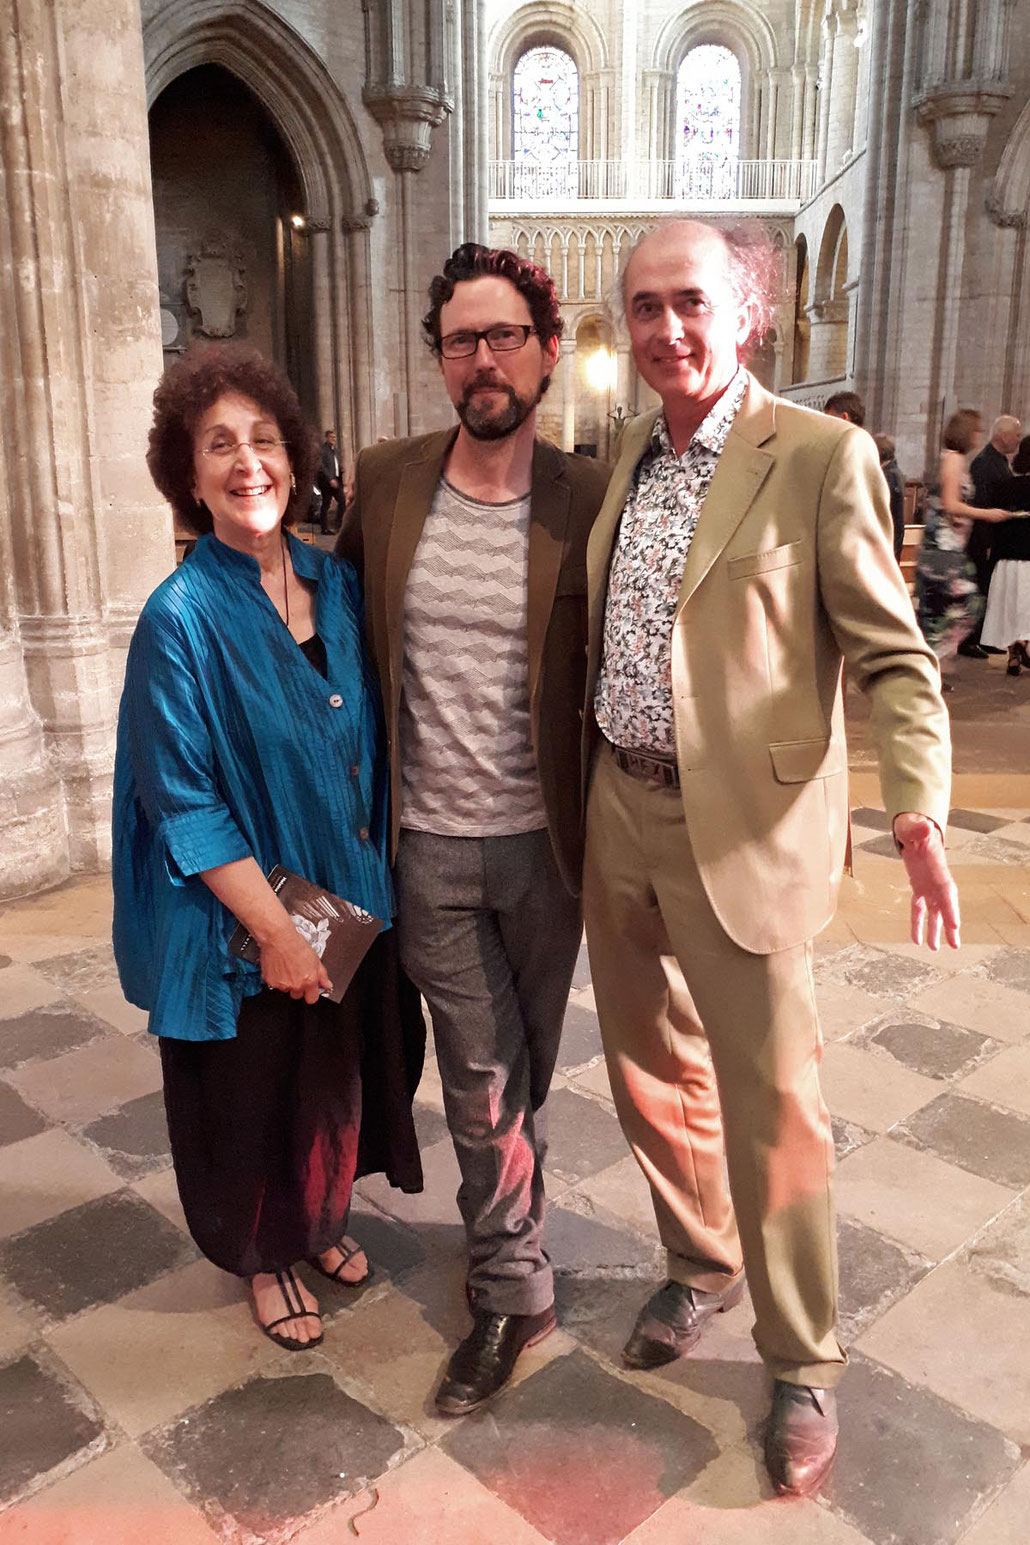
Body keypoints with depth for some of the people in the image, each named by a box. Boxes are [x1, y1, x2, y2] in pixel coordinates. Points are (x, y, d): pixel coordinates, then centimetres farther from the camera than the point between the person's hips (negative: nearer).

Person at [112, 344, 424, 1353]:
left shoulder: (337, 584, -1)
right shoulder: (183, 615, -18)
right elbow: (184, 802, -18)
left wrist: (378, 873, 4)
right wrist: (274, 929, -18)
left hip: (350, 896, 5)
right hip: (244, 916, -5)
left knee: (344, 1073, 21)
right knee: (256, 1092, 15)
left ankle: (321, 1221, 49)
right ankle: (265, 1258, 42)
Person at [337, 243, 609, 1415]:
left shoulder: (587, 500, -7)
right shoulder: (385, 481, -1)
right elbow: (338, 607, 13)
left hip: (544, 842, 0)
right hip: (430, 844, 1)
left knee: (526, 1065, 17)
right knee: (481, 1076, 8)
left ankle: (501, 1235, 43)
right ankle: (513, 1289, 28)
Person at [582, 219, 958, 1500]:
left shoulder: (821, 457, -9)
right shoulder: (623, 461, 10)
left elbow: (892, 658, -11)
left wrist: (919, 815, -25)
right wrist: (579, 792, 14)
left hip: (741, 831, -6)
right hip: (617, 819, 6)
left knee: (770, 1104, 5)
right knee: (650, 1072, 19)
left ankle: (801, 1365, 28)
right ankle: (701, 1267, 44)